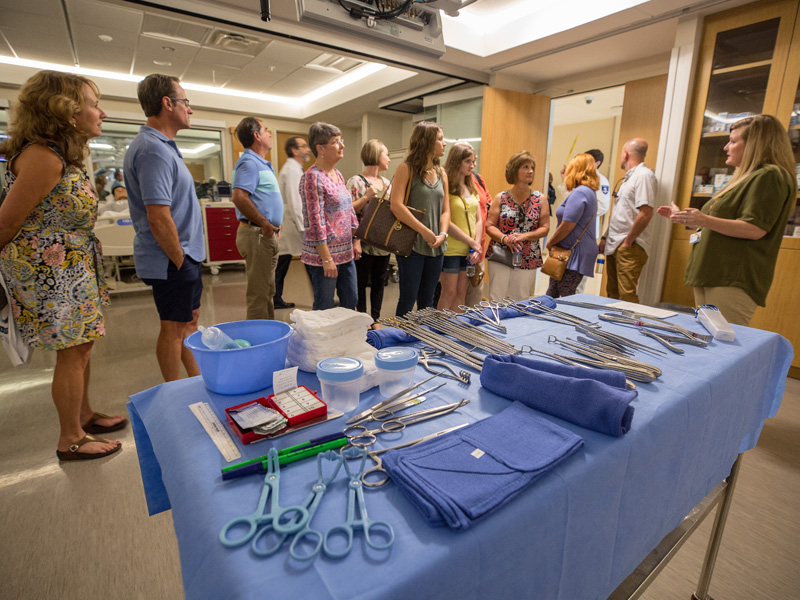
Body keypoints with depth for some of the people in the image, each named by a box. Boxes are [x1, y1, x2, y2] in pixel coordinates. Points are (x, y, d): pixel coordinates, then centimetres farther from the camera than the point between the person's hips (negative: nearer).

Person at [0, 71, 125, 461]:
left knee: (82, 344, 18)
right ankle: (70, 440, 17)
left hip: (75, 267, 9)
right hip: (51, 270, -9)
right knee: (72, 352, 0)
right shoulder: (43, 158, -19)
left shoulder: (65, 156, 11)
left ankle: (84, 416, 36)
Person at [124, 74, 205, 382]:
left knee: (189, 320, 18)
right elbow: (159, 218, -26)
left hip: (183, 255, 10)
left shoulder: (161, 146, 15)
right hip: (172, 260, -10)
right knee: (174, 328, 2)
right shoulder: (154, 150, -19)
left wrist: (188, 258, 16)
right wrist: (180, 261, -16)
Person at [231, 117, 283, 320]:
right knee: (258, 294, -5)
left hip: (267, 235, 11)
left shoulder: (261, 164, 20)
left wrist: (274, 224, 13)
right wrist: (265, 224, -19)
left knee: (267, 291, 18)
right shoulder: (249, 162, -12)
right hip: (256, 235, -11)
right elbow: (239, 198, -25)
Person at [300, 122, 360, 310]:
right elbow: (316, 222, -19)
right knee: (324, 309, 3)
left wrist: (356, 240, 12)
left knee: (351, 301, 15)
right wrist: (327, 259, -20)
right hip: (324, 254, -8)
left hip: (345, 252, 9)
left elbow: (349, 210, 19)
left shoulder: (337, 175, 13)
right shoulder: (312, 178, -14)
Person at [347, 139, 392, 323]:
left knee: (379, 282, 13)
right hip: (364, 244, -6)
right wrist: (366, 196, -22)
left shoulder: (387, 183, 12)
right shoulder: (356, 181, -7)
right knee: (362, 283, 5)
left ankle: (375, 320, 25)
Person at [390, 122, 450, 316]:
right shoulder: (407, 169, -5)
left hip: (436, 248, 6)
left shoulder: (441, 174, 14)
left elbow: (445, 210, 13)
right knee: (408, 299, 1)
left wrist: (442, 234, -7)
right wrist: (425, 231, -18)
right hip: (412, 245, -6)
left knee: (427, 300, 14)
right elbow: (396, 206, -17)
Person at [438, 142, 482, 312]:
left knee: (461, 293, 11)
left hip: (469, 252, 6)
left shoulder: (472, 187, 13)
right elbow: (446, 222, -15)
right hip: (451, 250, -6)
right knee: (449, 293, 0)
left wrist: (477, 245, -3)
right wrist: (472, 242, -11)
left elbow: (478, 220, 11)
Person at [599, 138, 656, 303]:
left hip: (630, 247, -10)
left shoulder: (644, 175, -10)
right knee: (612, 293, 13)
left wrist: (628, 241, -16)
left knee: (627, 296, -12)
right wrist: (605, 237, 17)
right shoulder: (628, 177, 20)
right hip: (614, 246, 10)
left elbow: (646, 213, -20)